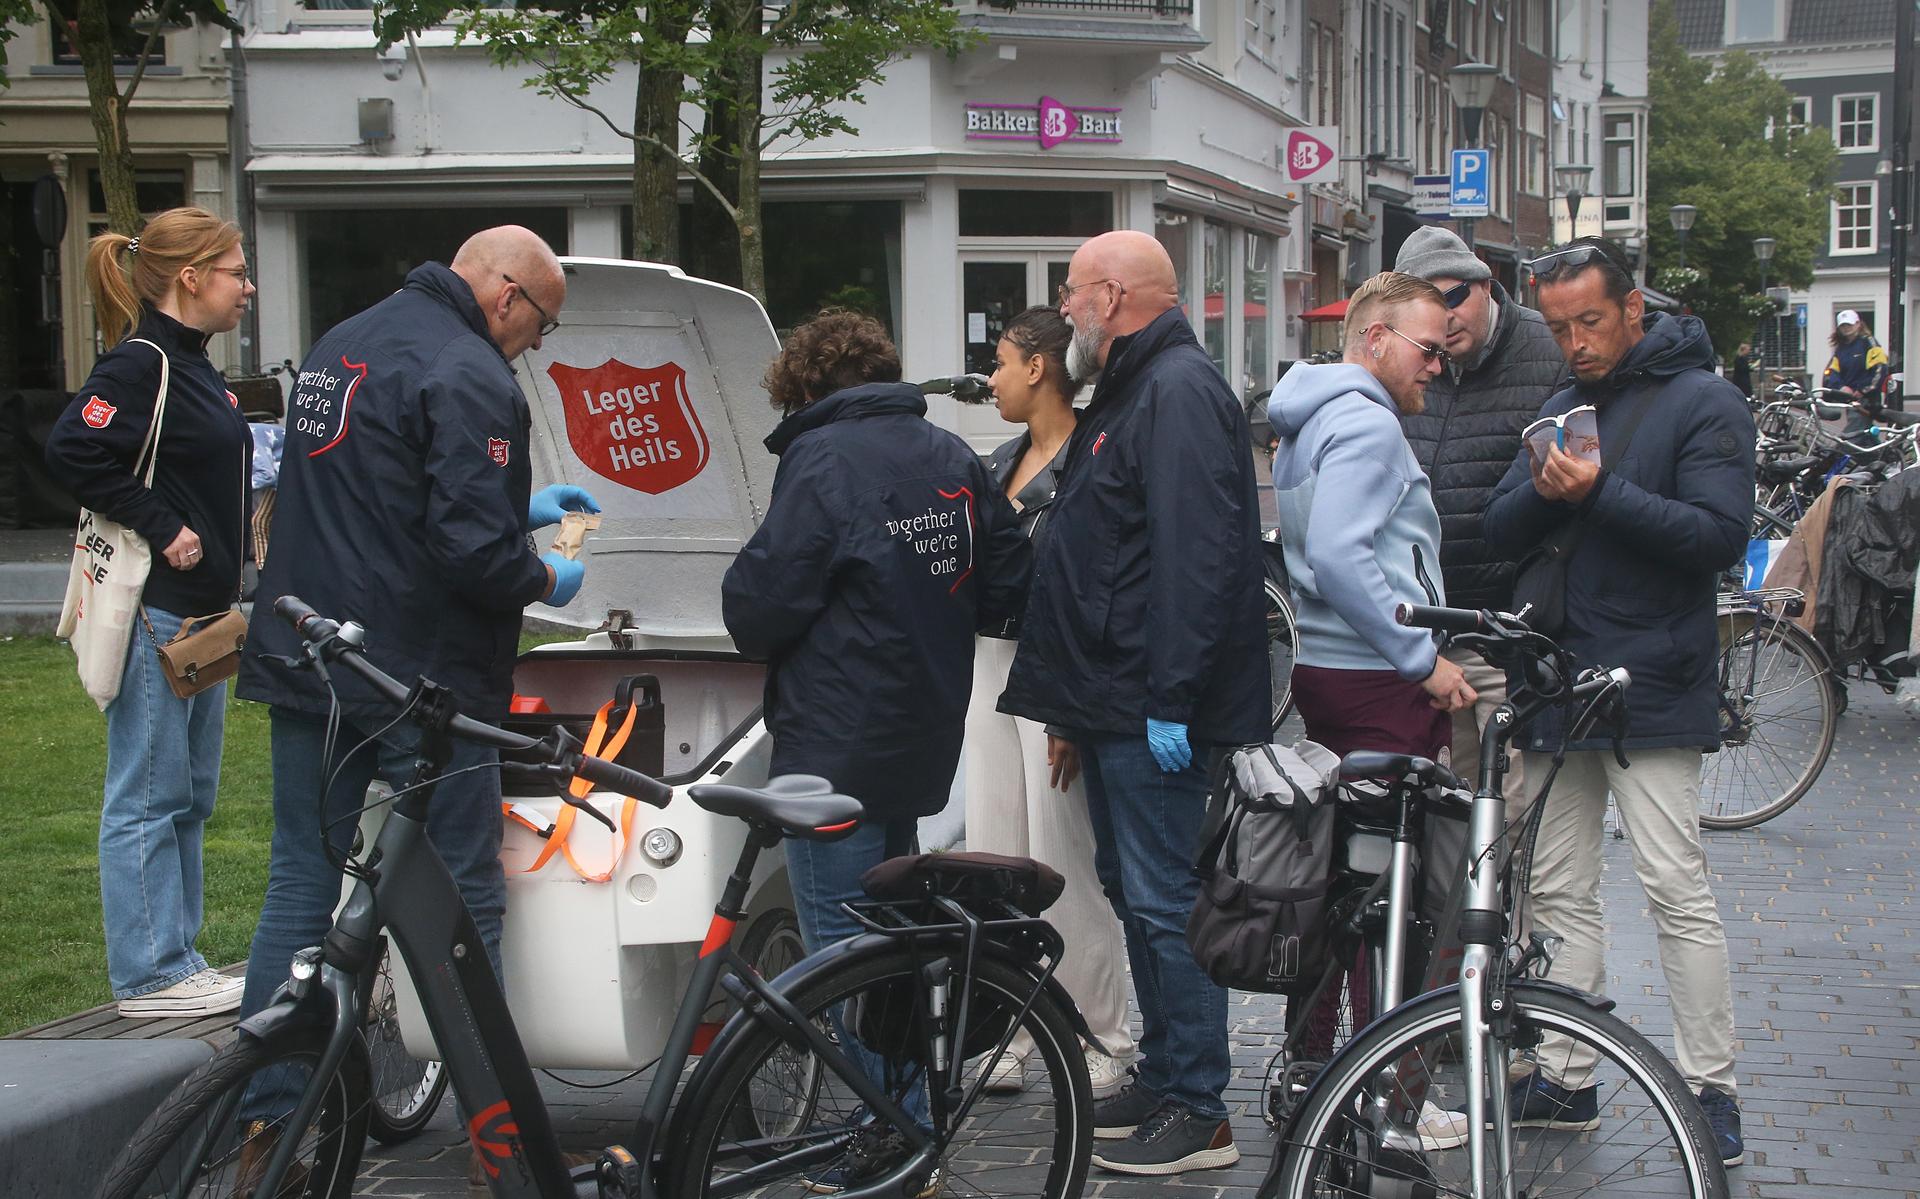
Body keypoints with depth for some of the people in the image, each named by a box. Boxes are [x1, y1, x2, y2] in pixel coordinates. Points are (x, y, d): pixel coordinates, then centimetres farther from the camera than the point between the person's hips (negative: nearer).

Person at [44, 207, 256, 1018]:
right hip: (151, 612, -10)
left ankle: (175, 961, 22)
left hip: (198, 611, 10)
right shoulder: (139, 365, -15)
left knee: (188, 798, 14)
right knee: (147, 799, -3)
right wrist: (162, 529, -21)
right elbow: (72, 451, -25)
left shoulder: (190, 366, 15)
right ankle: (149, 975, 3)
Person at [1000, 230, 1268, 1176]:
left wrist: (1169, 698, -26)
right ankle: (1162, 1079, 26)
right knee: (1133, 889, 16)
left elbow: (1196, 556, -24)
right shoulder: (1128, 392, 20)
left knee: (1166, 901, -7)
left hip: (1156, 711, -11)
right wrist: (1070, 706, 25)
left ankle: (1197, 1115, -1)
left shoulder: (1177, 391, -14)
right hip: (1115, 706, 11)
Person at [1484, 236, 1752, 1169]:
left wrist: (1601, 493, -22)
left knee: (1675, 890, -7)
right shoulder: (1562, 408, 17)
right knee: (1559, 891, 9)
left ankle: (1710, 1091, 1)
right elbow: (1502, 533, 10)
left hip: (1649, 685, -7)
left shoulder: (1702, 402, -4)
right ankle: (1562, 1080, 17)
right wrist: (1544, 491, -12)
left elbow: (1720, 536, -15)